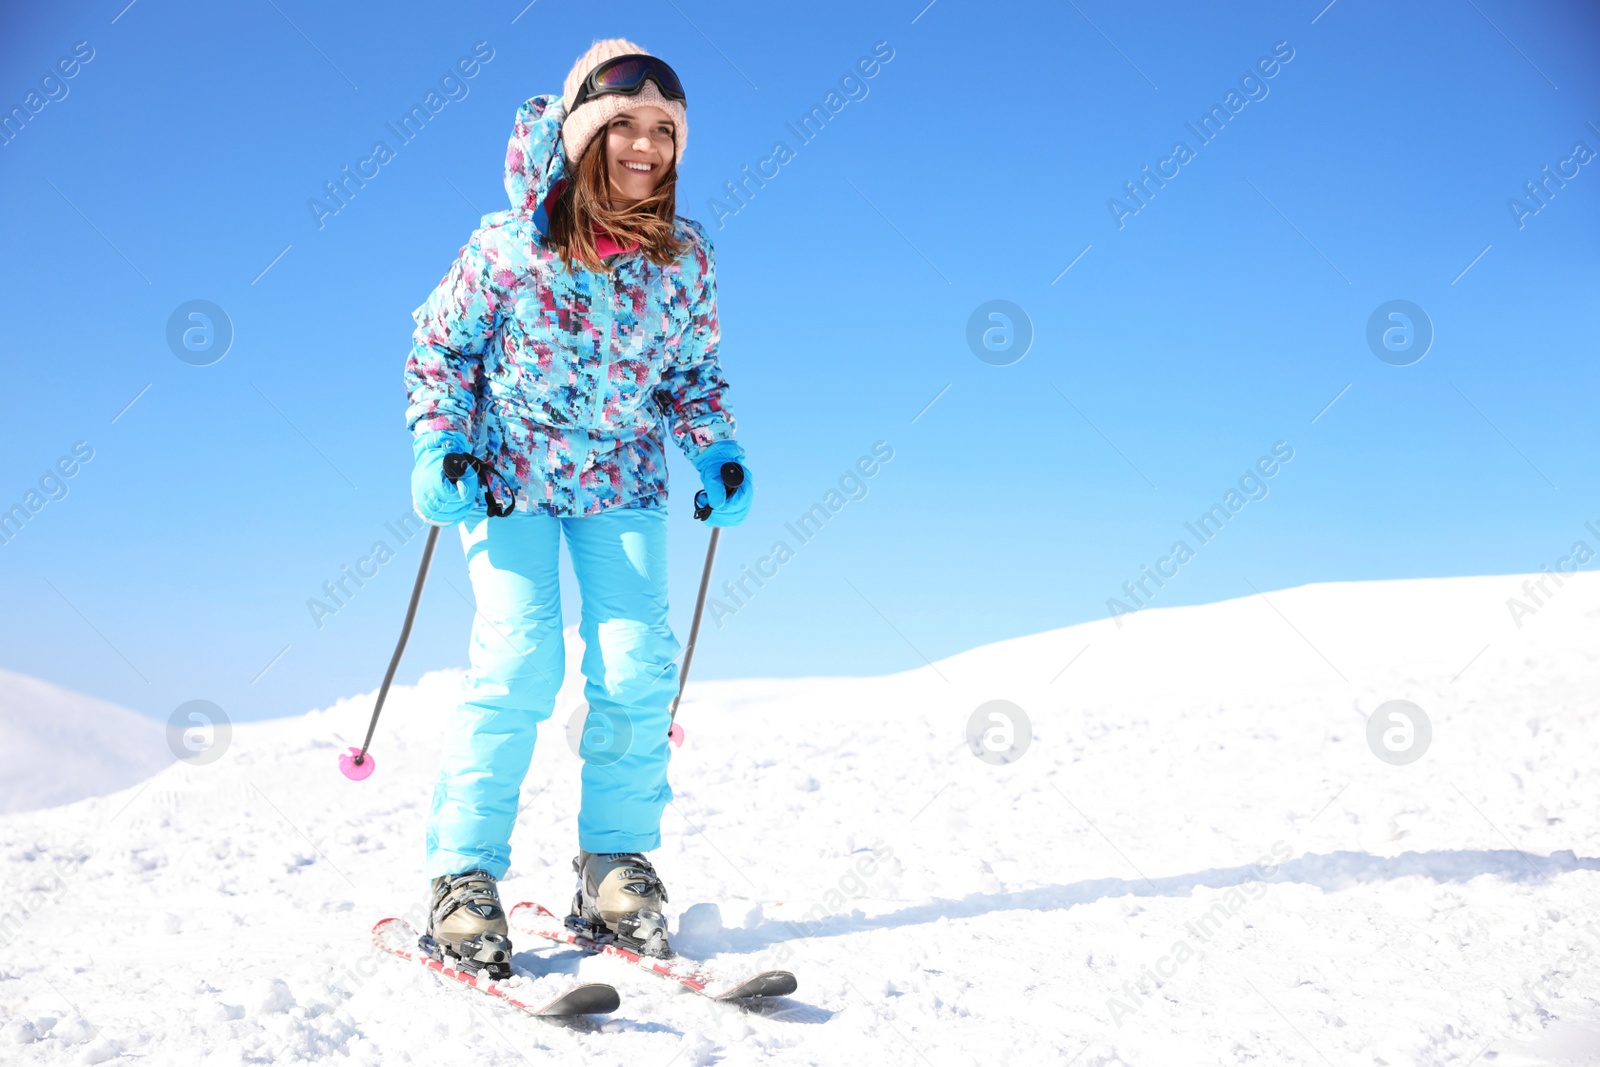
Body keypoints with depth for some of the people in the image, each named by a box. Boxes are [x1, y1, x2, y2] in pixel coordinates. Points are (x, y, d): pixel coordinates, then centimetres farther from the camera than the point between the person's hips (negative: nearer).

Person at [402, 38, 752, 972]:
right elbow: (440, 343, -2)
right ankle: (465, 874, -1)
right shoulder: (511, 243, -13)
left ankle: (616, 866, 6)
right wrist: (437, 445, -15)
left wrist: (720, 454, -7)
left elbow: (695, 374, 9)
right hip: (507, 472, -3)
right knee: (519, 664, -13)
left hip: (622, 482, 3)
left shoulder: (686, 257, -5)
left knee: (637, 664, -8)